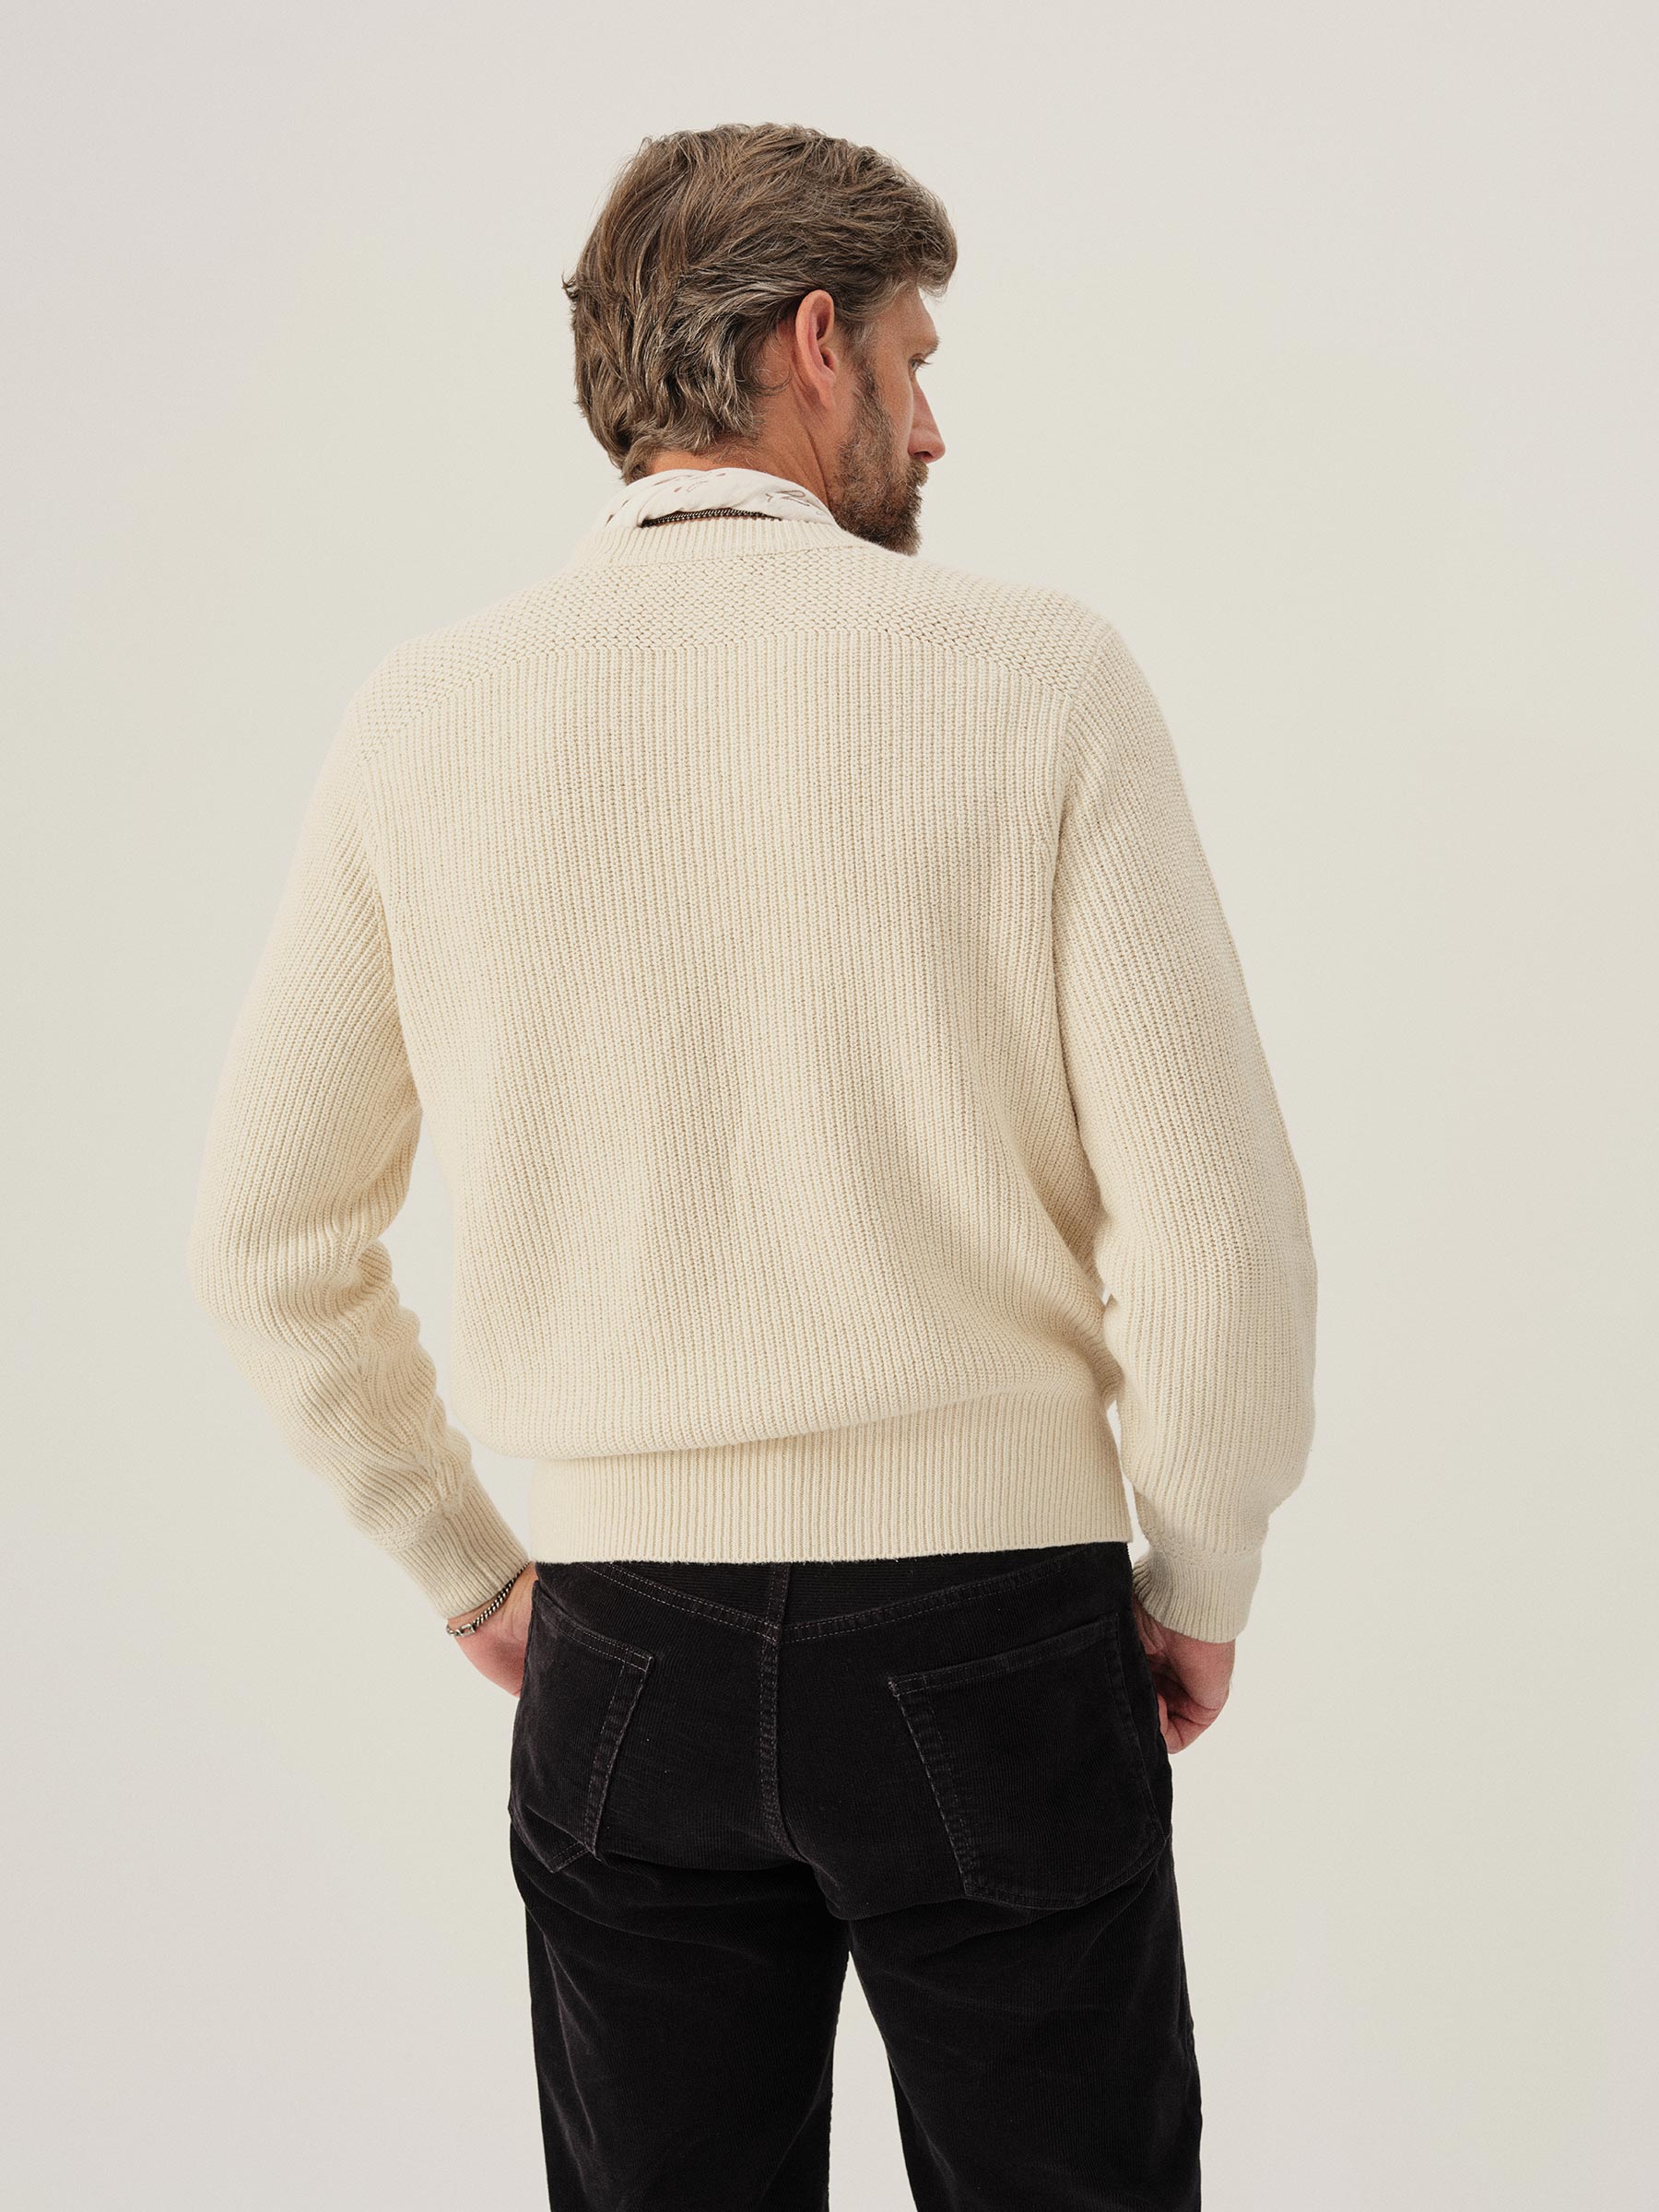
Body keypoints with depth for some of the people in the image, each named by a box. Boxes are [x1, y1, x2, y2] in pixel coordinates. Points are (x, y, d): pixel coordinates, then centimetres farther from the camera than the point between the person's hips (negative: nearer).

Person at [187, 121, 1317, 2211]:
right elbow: (1215, 1228, -12)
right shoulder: (1035, 672, -9)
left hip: (622, 1651, 3)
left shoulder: (424, 719, 0)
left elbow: (266, 1237, 6)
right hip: (994, 1635, -2)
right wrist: (1195, 1585, 4)